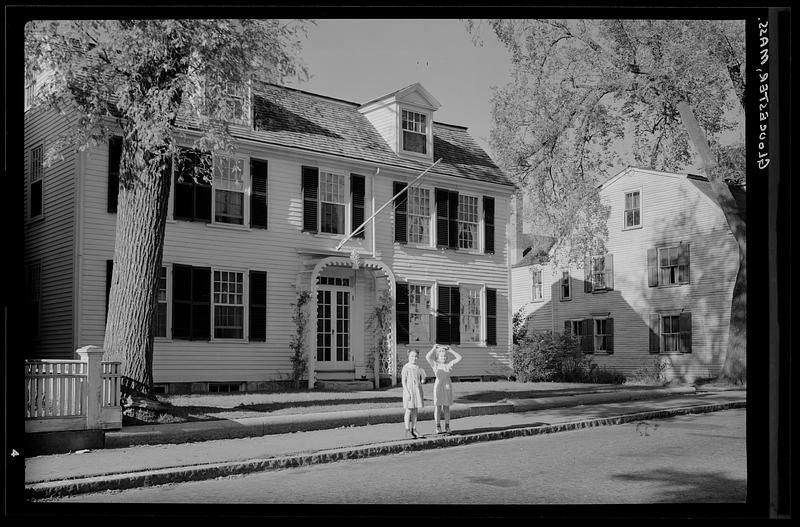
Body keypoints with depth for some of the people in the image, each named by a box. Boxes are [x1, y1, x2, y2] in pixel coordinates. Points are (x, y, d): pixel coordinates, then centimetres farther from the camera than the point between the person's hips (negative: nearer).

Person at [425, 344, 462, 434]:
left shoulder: (449, 365, 6)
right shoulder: (435, 365, 0)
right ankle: (438, 426, 7)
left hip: (447, 386, 2)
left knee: (446, 407, 6)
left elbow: (459, 358, 2)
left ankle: (447, 426, 13)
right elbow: (427, 357, -15)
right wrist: (434, 348, -7)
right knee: (437, 406, 0)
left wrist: (450, 350, 2)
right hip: (438, 386, -2)